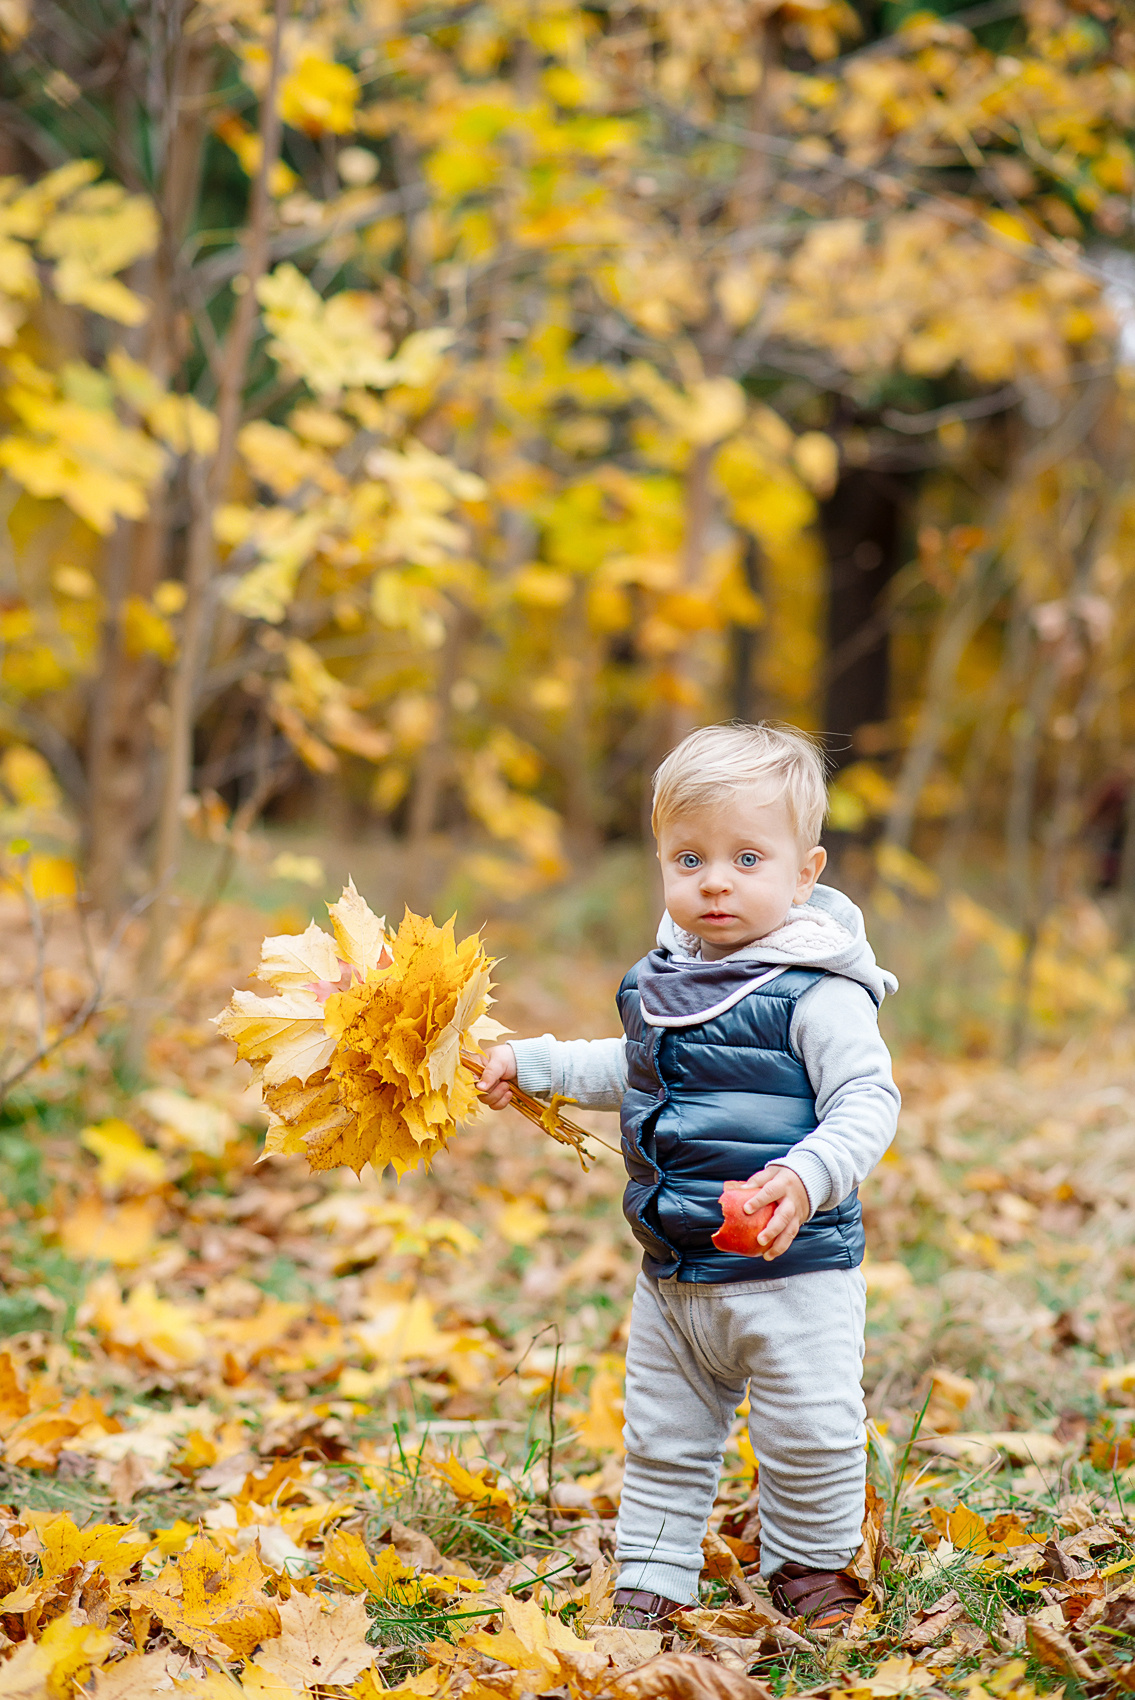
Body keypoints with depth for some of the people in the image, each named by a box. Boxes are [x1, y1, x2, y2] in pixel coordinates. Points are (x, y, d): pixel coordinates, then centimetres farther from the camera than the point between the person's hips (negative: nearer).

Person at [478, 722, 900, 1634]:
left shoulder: (819, 994, -16)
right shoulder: (663, 980, 6)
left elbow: (867, 1102, -21)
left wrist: (808, 1179, -36)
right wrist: (530, 1063, 23)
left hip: (794, 1272, -6)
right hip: (675, 1276, 7)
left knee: (810, 1437, 3)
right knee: (663, 1438, 16)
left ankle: (810, 1565, 27)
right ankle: (652, 1582, 30)